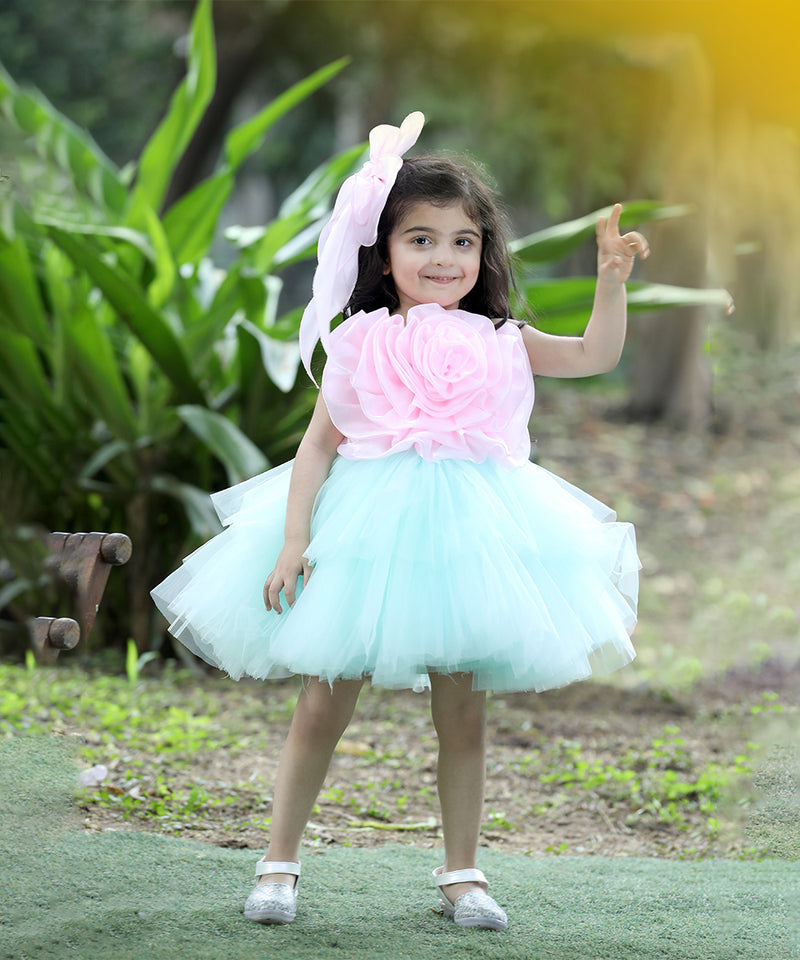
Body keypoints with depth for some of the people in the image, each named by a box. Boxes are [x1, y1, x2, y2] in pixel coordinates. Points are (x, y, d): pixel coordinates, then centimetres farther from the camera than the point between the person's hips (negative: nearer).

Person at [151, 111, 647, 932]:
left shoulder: (495, 342, 6)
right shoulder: (361, 345, 0)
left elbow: (595, 355, 5)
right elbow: (318, 445, -1)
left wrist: (611, 280, -10)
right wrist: (294, 539, -9)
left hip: (466, 529, 2)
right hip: (367, 528, -2)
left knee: (462, 713, 7)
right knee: (325, 705, 2)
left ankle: (461, 873, 19)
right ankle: (279, 864, 13)